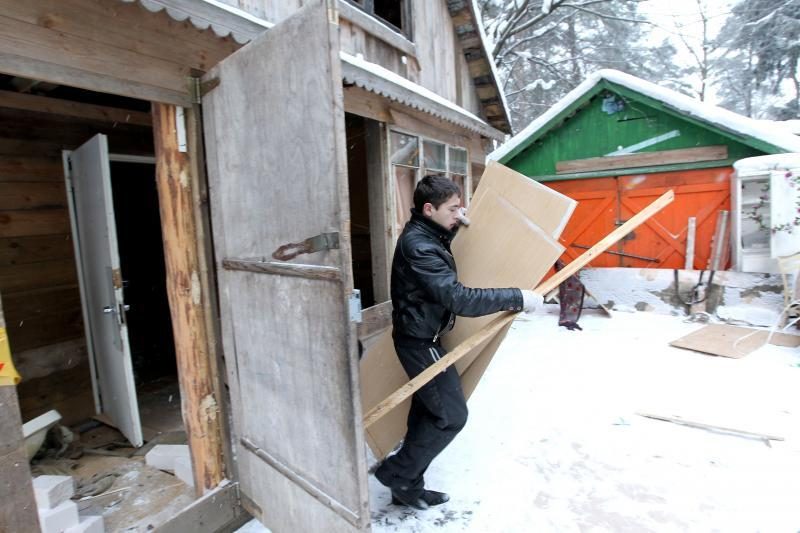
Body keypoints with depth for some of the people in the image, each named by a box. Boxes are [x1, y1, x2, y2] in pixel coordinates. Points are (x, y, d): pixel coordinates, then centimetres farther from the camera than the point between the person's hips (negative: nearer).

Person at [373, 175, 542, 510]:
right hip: (420, 342, -10)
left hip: (422, 338, 10)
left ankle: (408, 486, 31)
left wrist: (455, 224, 14)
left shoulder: (426, 235, 6)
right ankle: (397, 473, 17)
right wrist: (517, 298, -26)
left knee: (427, 410, 16)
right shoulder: (418, 246, -25)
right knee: (451, 416, 0)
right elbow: (459, 299, -31)